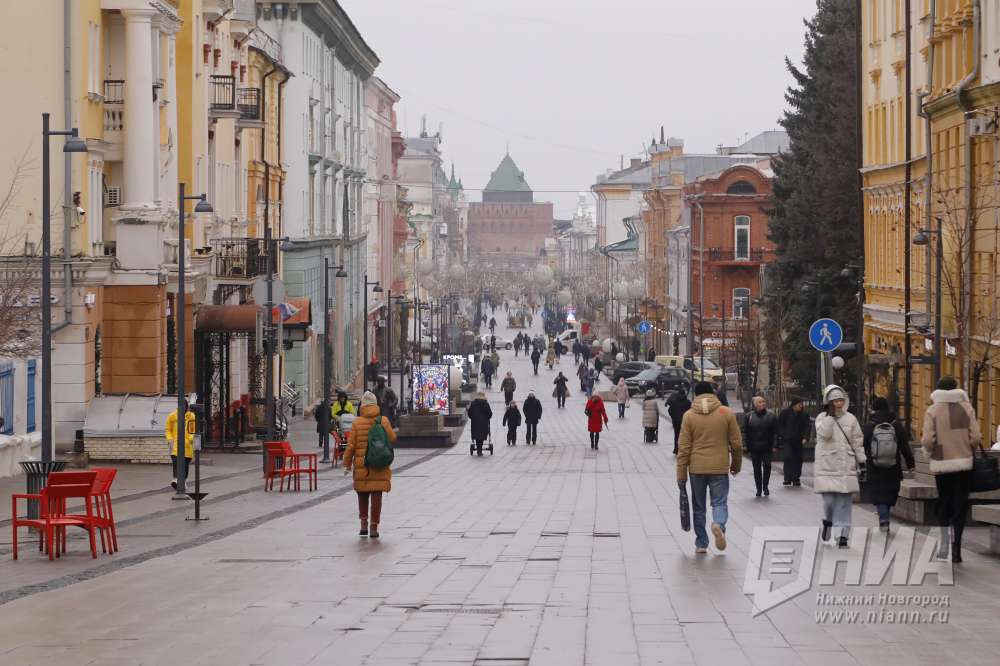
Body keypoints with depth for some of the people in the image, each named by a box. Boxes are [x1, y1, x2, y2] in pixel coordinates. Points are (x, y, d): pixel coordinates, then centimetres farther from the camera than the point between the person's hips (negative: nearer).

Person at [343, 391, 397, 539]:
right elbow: (392, 438, 3)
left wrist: (347, 464, 5)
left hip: (361, 465, 0)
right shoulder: (383, 421, -4)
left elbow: (351, 445, -3)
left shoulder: (357, 423, -4)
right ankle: (374, 527, 0)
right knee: (376, 497, 2)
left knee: (362, 496, 16)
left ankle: (364, 523, 13)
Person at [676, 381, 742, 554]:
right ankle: (719, 524, -27)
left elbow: (683, 447, -3)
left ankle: (701, 543, 13)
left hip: (696, 468, 1)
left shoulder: (689, 415, -2)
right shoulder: (726, 413, -1)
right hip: (720, 468, -1)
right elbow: (736, 443, 3)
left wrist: (681, 473, 2)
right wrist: (736, 464, 17)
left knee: (698, 507, 12)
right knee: (720, 502, 5)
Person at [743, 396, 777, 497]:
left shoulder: (771, 415, 1)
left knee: (767, 466, -4)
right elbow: (745, 432, 5)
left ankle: (765, 487, 12)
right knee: (757, 468, 7)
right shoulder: (749, 416, 3)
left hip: (767, 447, -1)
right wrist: (745, 445, -2)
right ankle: (759, 488, 16)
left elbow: (775, 432, 1)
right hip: (754, 447, 1)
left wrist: (774, 445, -5)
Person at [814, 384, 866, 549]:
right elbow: (825, 433, -18)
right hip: (827, 466, -2)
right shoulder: (822, 418, 2)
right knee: (829, 500, -6)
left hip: (846, 467, 2)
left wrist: (861, 463, 8)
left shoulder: (850, 419, 8)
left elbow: (858, 442, 12)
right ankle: (828, 521, 25)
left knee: (844, 502, -1)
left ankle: (842, 534, 2)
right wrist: (830, 415, -15)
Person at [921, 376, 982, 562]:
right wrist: (971, 451, 12)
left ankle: (944, 541, 13)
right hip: (964, 463, 0)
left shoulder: (932, 411, -4)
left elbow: (927, 440, -11)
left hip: (941, 464, 0)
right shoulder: (966, 408, -2)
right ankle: (956, 547, -2)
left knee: (943, 501, 17)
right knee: (961, 504, 4)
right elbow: (975, 437, -7)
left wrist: (931, 452, 10)